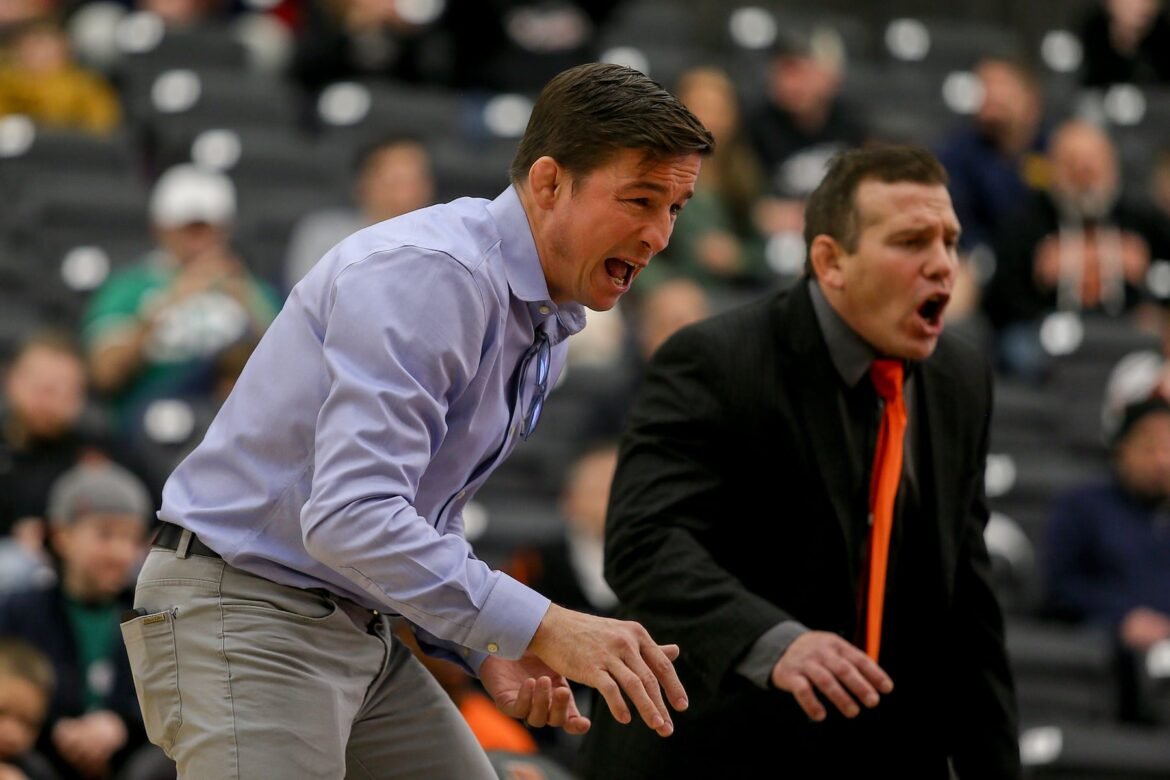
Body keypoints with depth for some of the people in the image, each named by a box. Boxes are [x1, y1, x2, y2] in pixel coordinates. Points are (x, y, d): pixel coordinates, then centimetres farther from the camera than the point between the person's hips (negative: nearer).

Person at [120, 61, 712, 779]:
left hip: (360, 628, 10)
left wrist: (487, 650, 2)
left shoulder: (547, 332, 11)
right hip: (245, 615, -10)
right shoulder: (427, 276, -21)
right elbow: (351, 517, -31)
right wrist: (541, 627, -34)